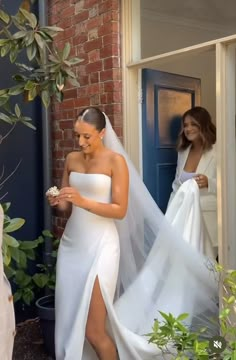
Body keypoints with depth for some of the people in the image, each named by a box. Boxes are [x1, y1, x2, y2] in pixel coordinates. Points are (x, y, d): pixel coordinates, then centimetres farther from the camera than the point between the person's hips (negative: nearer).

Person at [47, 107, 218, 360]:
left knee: (93, 331, -3)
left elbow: (120, 210, -13)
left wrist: (83, 201, -23)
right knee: (70, 323, 12)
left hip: (100, 246, -6)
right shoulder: (72, 159, 8)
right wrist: (57, 201, -11)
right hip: (71, 244, 6)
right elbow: (65, 204, 12)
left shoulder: (115, 161, -8)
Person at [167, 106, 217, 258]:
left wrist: (208, 182, -29)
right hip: (183, 215, 5)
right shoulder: (183, 152, 12)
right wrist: (170, 214, 11)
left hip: (206, 217, -5)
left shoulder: (217, 152, -9)